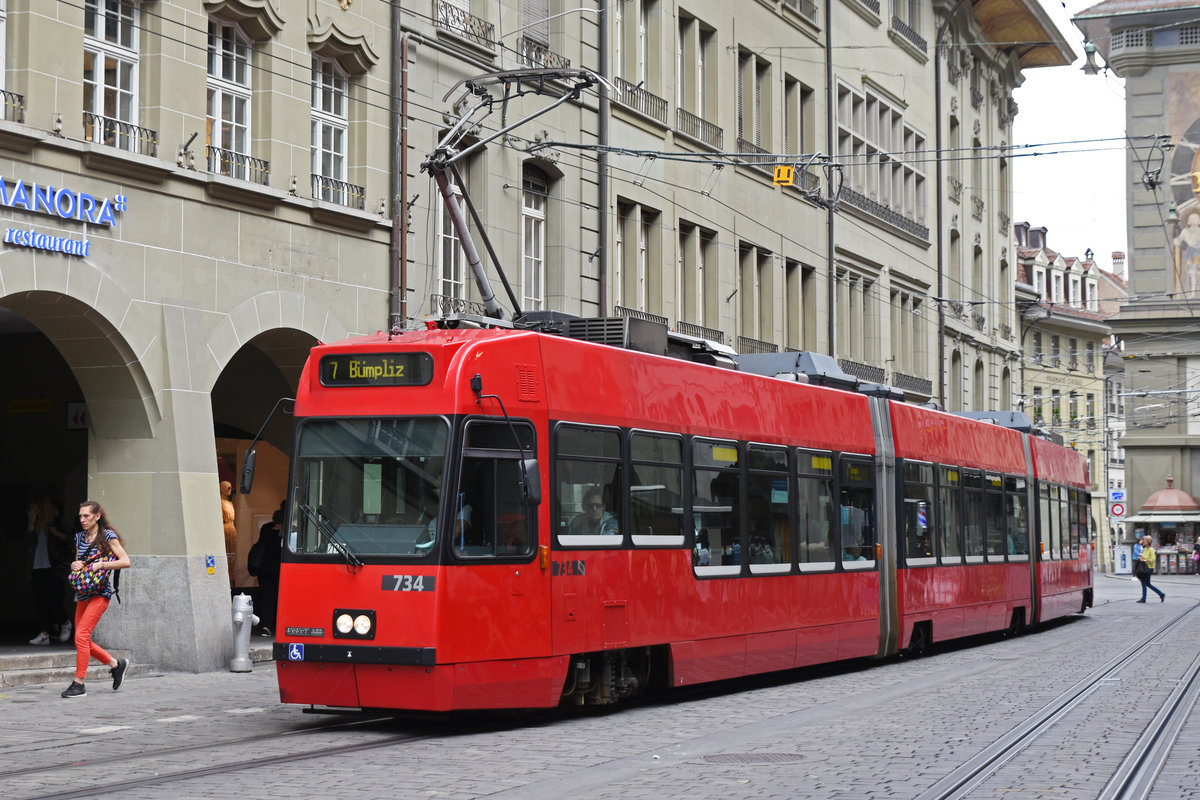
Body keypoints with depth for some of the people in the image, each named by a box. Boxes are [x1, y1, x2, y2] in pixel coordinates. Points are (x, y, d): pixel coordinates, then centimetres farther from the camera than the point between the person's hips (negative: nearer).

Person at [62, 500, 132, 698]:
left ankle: (78, 684, -14)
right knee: (83, 640, 7)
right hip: (82, 593, 8)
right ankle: (116, 664, 26)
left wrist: (100, 565, -18)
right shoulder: (80, 538, 14)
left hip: (100, 593, -8)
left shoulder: (108, 536, -5)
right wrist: (74, 564, 1)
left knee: (81, 635, -17)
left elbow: (125, 562, -11)